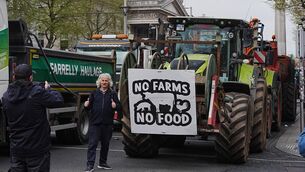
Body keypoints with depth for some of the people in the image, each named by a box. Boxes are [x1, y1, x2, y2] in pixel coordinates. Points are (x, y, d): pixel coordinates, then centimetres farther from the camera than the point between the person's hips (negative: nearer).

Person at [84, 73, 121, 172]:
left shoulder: (112, 94, 9)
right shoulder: (94, 93, 10)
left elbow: (119, 107, 2)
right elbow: (90, 107, 10)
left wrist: (115, 106, -20)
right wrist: (86, 105, -12)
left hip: (107, 123, 2)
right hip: (95, 123, -1)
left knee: (105, 144, 12)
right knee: (92, 144, -7)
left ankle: (102, 163, 25)